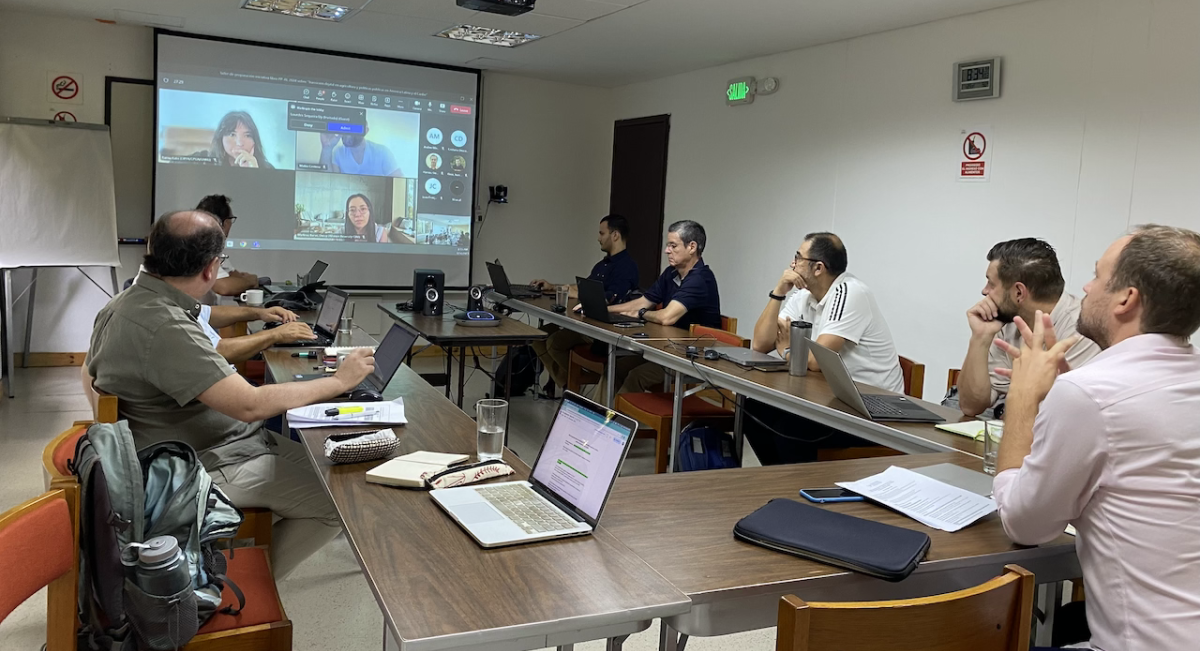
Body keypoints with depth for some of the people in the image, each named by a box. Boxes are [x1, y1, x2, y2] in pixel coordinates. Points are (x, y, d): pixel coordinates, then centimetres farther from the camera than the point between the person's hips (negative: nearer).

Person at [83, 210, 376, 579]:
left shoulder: (125, 303, 5)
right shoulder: (164, 327, -28)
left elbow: (90, 376, 22)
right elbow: (250, 405, -32)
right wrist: (339, 381, -21)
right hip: (208, 467, -11)